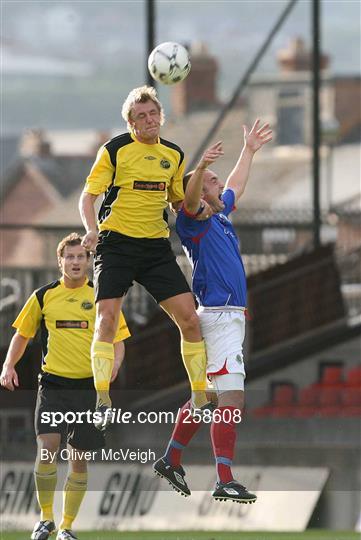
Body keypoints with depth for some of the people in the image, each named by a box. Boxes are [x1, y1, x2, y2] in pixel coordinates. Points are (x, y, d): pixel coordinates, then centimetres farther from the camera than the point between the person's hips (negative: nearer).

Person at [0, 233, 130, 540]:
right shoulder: (44, 296, 5)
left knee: (79, 460, 4)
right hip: (52, 384, -1)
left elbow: (118, 339, 7)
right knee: (47, 447, -19)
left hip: (89, 386, 1)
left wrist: (115, 363, -14)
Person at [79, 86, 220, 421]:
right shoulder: (115, 150, -4)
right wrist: (91, 229, -23)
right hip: (116, 243, -4)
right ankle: (101, 399, -11)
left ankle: (199, 395, 7)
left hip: (156, 245, 4)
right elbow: (88, 196, -5)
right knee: (106, 318, -16)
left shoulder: (174, 154, 11)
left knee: (189, 319, -4)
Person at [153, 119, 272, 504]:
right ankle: (224, 482, -19)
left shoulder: (219, 215, 18)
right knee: (231, 397, -15)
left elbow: (236, 185, 37)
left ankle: (171, 460, 25)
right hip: (219, 315, -10)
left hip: (231, 315, 10)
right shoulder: (194, 220, -8)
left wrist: (249, 150, 46)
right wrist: (202, 165, -47)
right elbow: (190, 198, -31)